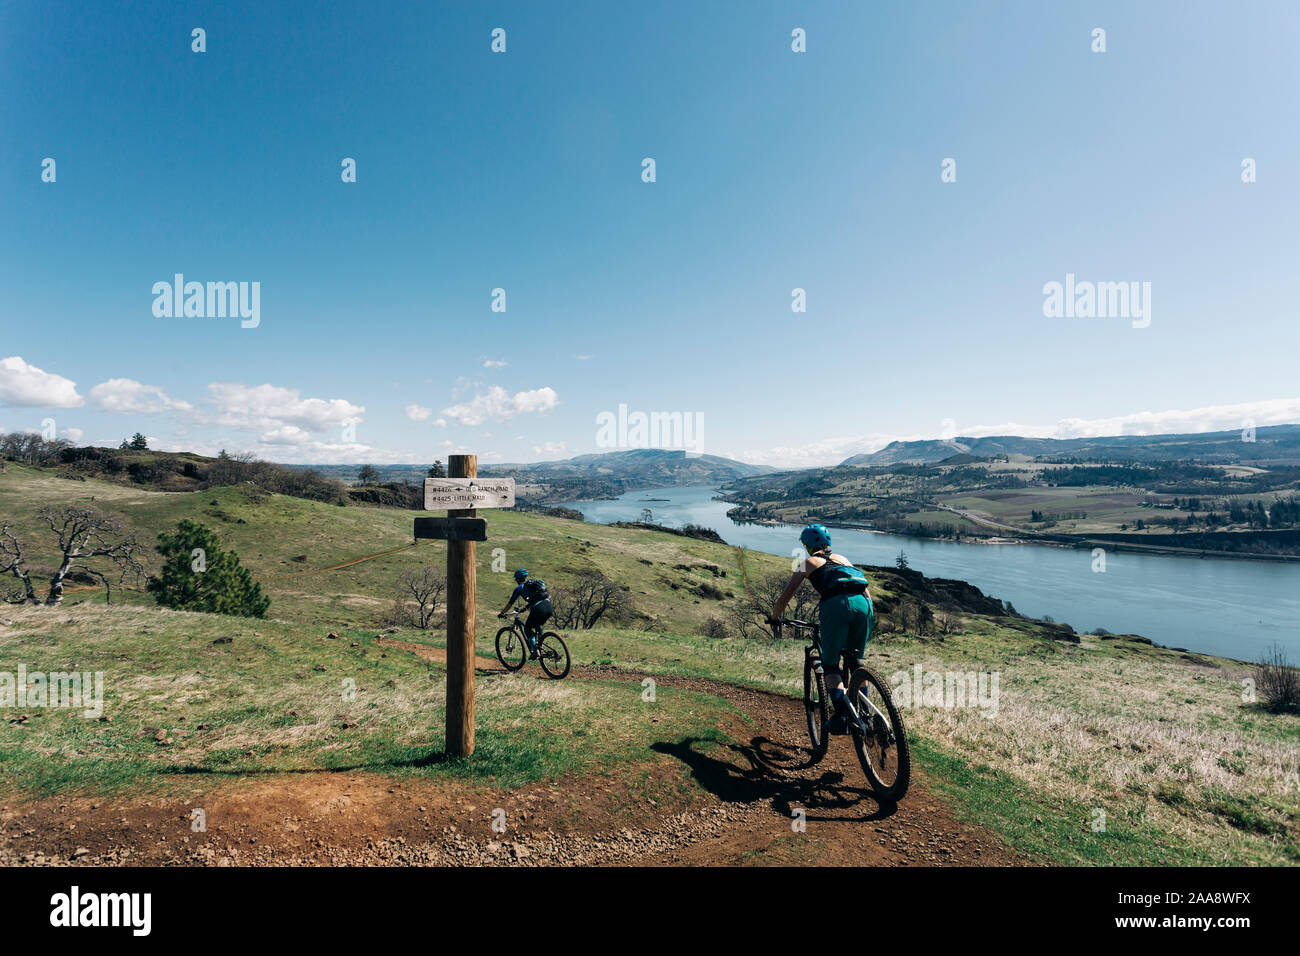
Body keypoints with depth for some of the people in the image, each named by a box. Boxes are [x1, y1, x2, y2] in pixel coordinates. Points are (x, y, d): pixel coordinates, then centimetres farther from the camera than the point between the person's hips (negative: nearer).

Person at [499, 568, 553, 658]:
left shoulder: (519, 588, 14)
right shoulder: (535, 582, 28)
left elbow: (510, 604, 18)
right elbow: (549, 596, 32)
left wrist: (502, 613, 34)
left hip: (538, 609, -5)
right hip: (549, 607, 5)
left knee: (527, 628, 17)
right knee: (538, 626, 32)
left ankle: (535, 652, 9)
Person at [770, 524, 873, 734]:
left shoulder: (808, 563, 22)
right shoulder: (842, 558, 34)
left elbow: (785, 596, 22)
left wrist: (773, 618, 35)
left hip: (836, 604, -4)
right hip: (863, 603, 5)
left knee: (830, 665, 6)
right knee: (855, 662, 21)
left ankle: (842, 715, -9)